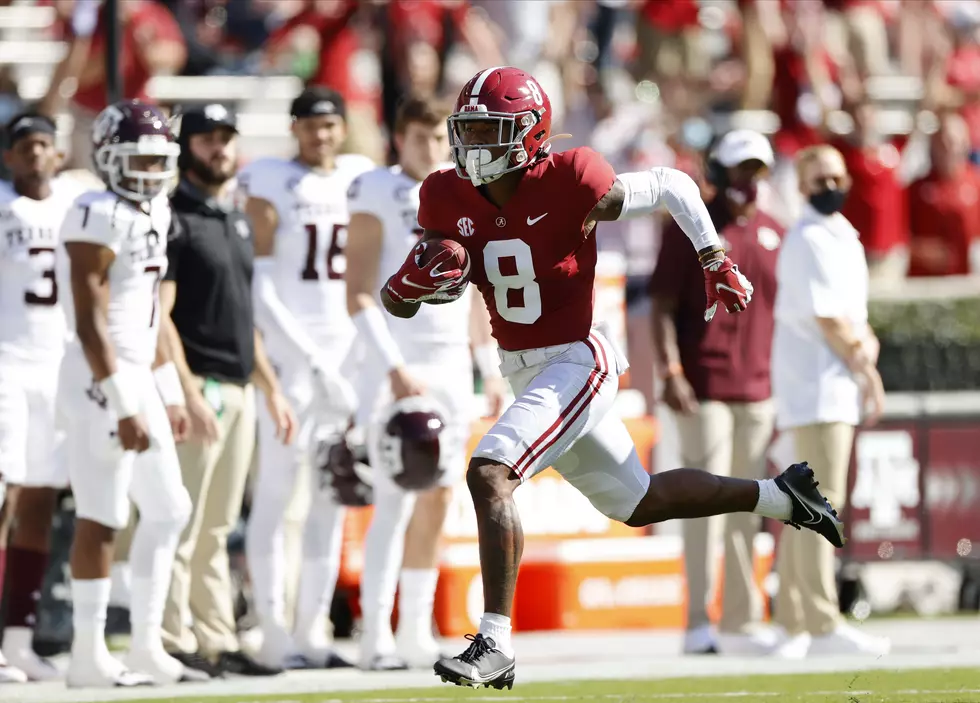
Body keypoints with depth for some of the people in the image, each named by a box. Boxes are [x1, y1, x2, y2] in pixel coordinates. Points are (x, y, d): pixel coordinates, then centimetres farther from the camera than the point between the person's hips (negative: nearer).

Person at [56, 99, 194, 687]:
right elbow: (90, 324, -19)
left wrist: (168, 393, 20)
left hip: (138, 379, 10)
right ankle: (90, 656, 0)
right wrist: (123, 407, -20)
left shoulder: (153, 217, 13)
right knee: (102, 520, -5)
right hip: (102, 381, -10)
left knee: (167, 510, 12)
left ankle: (147, 646, 16)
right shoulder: (100, 220, -15)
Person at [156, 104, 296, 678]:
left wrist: (271, 388, 20)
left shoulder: (239, 221, 19)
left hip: (240, 388, 8)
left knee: (217, 528, 10)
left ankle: (218, 640, 12)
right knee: (184, 521, -8)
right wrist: (188, 392, -21)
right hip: (199, 387, -8)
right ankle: (174, 641, -6)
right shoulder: (175, 219, -8)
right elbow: (160, 315, -14)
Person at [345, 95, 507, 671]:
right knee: (395, 503, -11)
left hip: (451, 366, 6)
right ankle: (376, 637, -9)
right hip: (400, 368, -6)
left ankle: (416, 632, 13)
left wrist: (493, 371, 16)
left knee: (438, 501, 6)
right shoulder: (379, 194, -7)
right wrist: (393, 368, -20)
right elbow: (359, 295, -12)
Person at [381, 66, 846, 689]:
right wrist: (418, 278, -22)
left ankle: (495, 645, -25)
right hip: (523, 373, 7)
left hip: (575, 364, -7)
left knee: (489, 474, -25)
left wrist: (718, 264, -2)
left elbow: (673, 186, -3)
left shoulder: (569, 183, -19)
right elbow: (396, 303, 0)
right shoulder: (448, 198, -3)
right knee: (639, 503, 20)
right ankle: (780, 497, 38)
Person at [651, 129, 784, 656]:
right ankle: (698, 624, -12)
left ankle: (741, 622, 13)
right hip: (703, 390, -6)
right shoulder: (691, 228, -3)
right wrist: (670, 371, -18)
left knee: (748, 511, 8)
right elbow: (662, 306, -7)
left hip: (758, 392, 6)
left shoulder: (774, 234, 13)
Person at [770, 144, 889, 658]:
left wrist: (865, 342, 1)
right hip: (815, 384, -10)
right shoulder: (808, 240, -11)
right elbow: (826, 317, -15)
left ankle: (793, 623, 14)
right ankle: (823, 627, -17)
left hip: (837, 386, 10)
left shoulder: (843, 237, 18)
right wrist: (865, 368, -7)